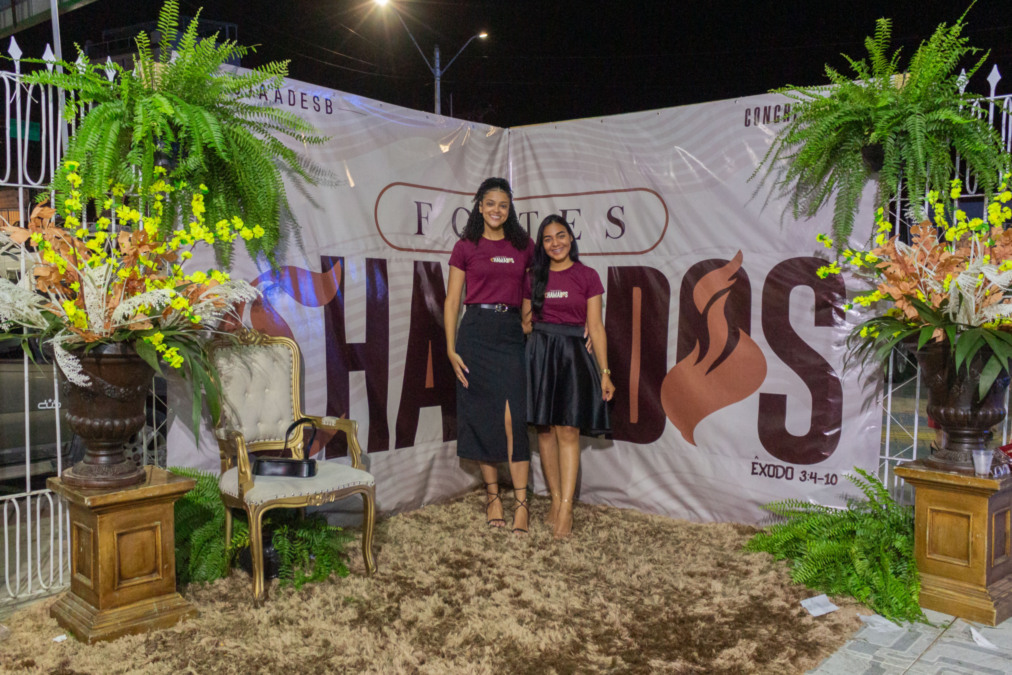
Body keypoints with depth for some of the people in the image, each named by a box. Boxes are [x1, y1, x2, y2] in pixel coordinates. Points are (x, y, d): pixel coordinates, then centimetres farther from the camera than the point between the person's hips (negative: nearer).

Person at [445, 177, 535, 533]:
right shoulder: (465, 247, 5)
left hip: (511, 333, 1)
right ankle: (492, 494, 16)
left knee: (513, 416, -8)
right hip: (476, 332, 0)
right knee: (481, 416, 4)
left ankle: (521, 502, -3)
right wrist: (451, 348, -4)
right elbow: (452, 300, 4)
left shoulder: (524, 246, 10)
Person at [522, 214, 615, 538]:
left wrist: (604, 371, -3)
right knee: (545, 429, 4)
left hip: (573, 354, -3)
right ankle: (556, 500, 16)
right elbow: (525, 323, 14)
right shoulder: (534, 278, 9)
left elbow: (595, 326, 1)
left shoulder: (587, 276, 2)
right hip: (539, 353, 3)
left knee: (567, 430, -6)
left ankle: (566, 509, -3)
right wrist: (519, 362, 4)